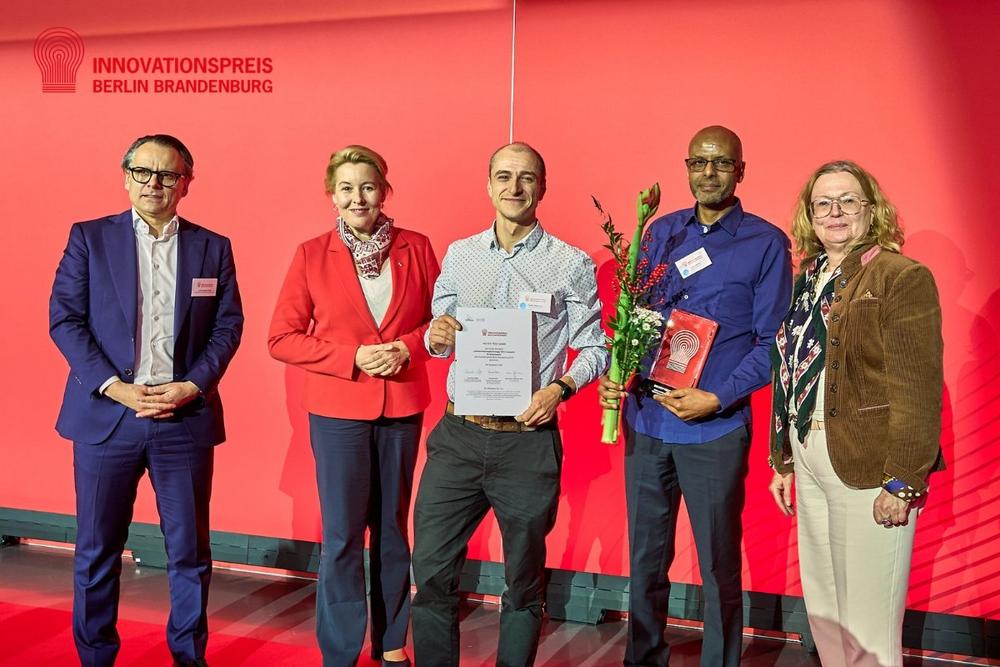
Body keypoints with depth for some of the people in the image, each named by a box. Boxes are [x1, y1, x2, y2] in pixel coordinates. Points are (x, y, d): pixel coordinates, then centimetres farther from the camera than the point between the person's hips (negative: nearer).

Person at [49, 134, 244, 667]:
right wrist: (114, 387, -11)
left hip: (186, 417, 1)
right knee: (97, 549, 8)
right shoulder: (89, 238, 4)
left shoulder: (213, 248, 8)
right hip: (107, 414, -1)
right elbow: (64, 318, -1)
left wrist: (192, 386, -8)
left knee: (189, 548, 8)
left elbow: (228, 325, 6)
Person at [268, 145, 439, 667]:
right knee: (342, 535, 2)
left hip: (402, 407, 2)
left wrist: (406, 348, -12)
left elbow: (439, 319, 8)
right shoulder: (312, 255, -3)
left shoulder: (416, 248, 2)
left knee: (392, 528, 13)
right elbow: (282, 339, -3)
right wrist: (353, 357, -14)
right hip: (338, 409, -2)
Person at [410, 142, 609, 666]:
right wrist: (437, 337, -9)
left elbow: (595, 348, 0)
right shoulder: (459, 255, 8)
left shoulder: (572, 265, -1)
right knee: (430, 570, 4)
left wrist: (560, 387, -17)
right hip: (457, 435, 2)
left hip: (529, 441, -2)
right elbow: (437, 339, 13)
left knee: (524, 579, 12)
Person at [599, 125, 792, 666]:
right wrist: (613, 375, -4)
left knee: (719, 568, 8)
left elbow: (772, 341, -5)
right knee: (645, 561, 15)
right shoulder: (661, 232, 9)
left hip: (715, 430, -4)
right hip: (644, 420, 4)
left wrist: (719, 398, -16)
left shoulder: (766, 243, -3)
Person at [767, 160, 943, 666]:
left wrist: (903, 482, -19)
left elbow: (918, 389, -16)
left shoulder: (903, 278, -10)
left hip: (867, 470, -7)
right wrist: (782, 461, 14)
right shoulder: (807, 280, 12)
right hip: (810, 464, 7)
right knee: (821, 610, 17)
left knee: (868, 621, 3)